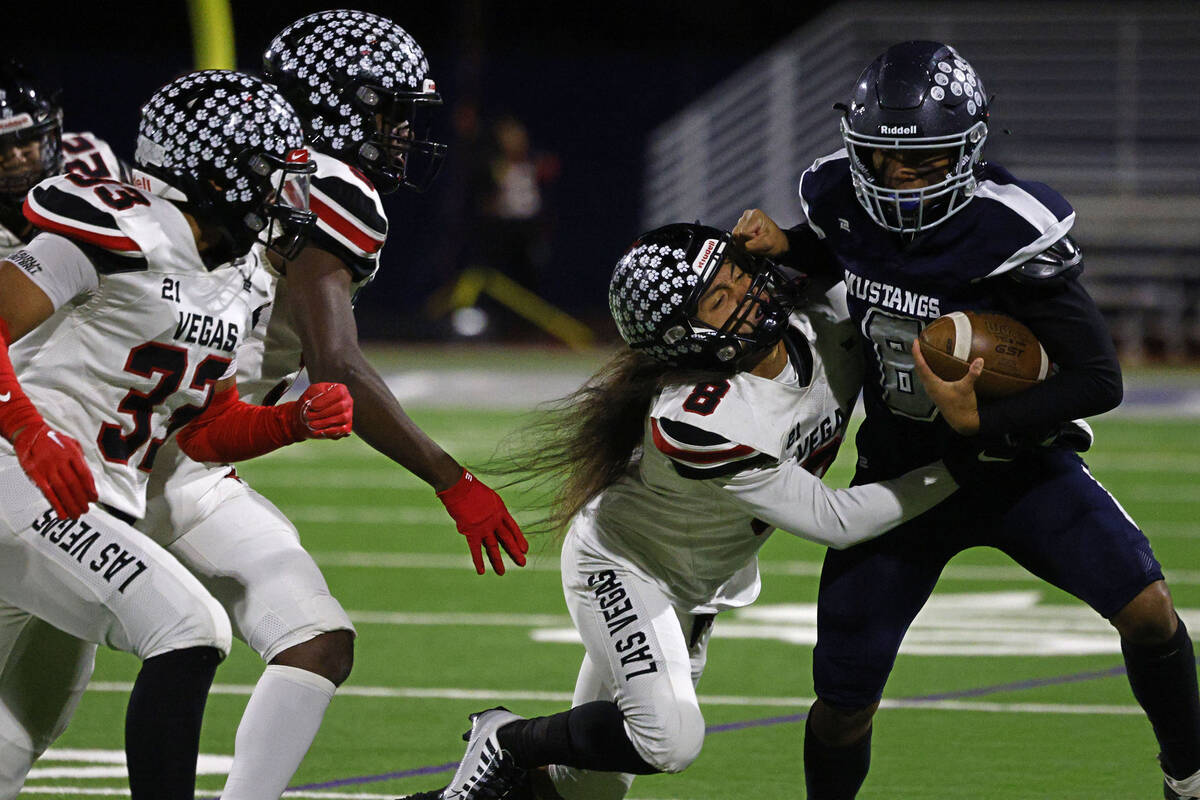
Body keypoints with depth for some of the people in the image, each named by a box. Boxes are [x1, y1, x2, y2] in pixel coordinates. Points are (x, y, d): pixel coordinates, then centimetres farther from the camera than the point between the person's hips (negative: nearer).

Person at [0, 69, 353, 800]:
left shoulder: (237, 286, 13)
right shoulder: (120, 235, -15)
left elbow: (206, 430, 18)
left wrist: (299, 421, 1)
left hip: (100, 511, 10)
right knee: (190, 633, -21)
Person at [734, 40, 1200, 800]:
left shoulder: (1007, 234, -28)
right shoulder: (842, 196, -13)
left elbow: (1098, 380, -25)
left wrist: (983, 422, -36)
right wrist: (781, 247, -9)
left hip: (1014, 460, -3)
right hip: (899, 473, 3)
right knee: (843, 704, 2)